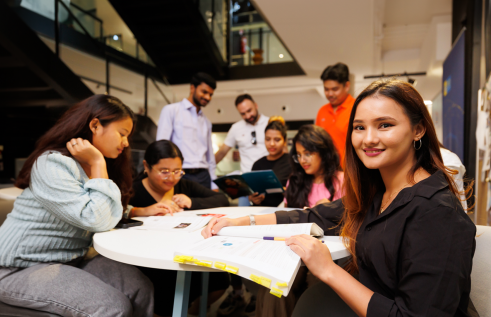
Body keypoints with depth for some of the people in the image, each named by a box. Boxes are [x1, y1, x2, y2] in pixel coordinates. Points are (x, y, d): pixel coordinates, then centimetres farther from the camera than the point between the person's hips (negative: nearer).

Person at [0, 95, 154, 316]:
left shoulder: (90, 166, 8)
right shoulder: (53, 164, -19)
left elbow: (111, 217, 7)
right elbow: (97, 221, -27)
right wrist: (97, 165, -21)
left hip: (70, 261, 7)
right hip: (22, 269, -7)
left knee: (141, 288, -17)